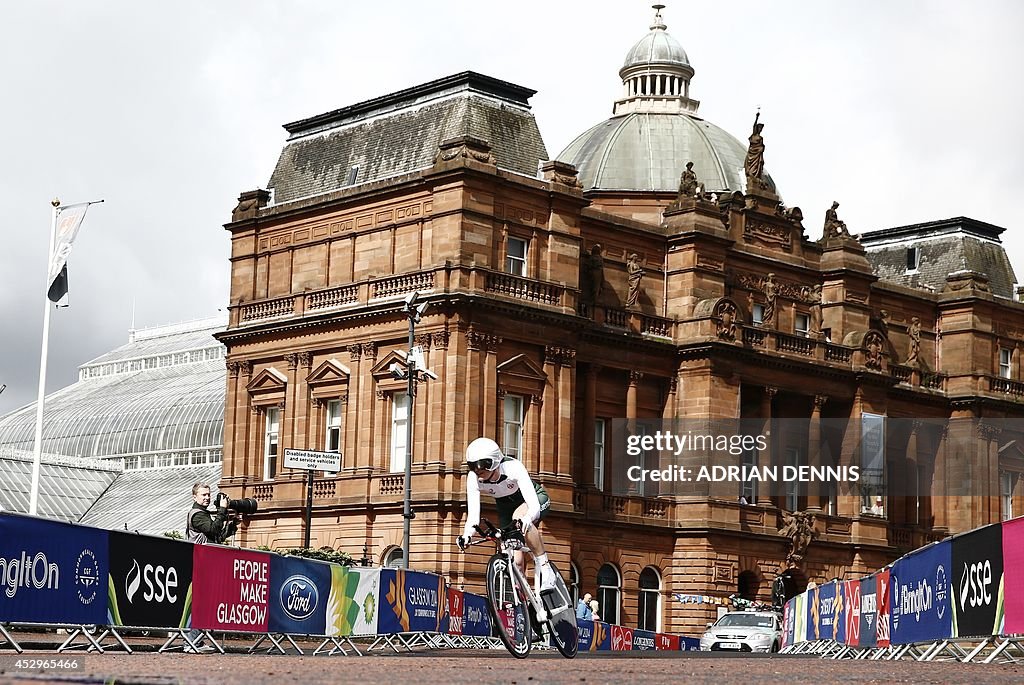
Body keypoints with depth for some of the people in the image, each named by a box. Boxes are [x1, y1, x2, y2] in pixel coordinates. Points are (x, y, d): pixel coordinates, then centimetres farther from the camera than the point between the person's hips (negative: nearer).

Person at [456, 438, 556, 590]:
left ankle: (544, 568, -27)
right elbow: (473, 516, -25)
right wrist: (466, 536, -44)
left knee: (519, 516, -37)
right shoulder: (474, 479, -24)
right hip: (506, 506, 4)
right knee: (515, 560, -11)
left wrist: (524, 520, -63)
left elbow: (534, 506, -43)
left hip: (536, 499, -4)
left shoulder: (513, 468, -35)